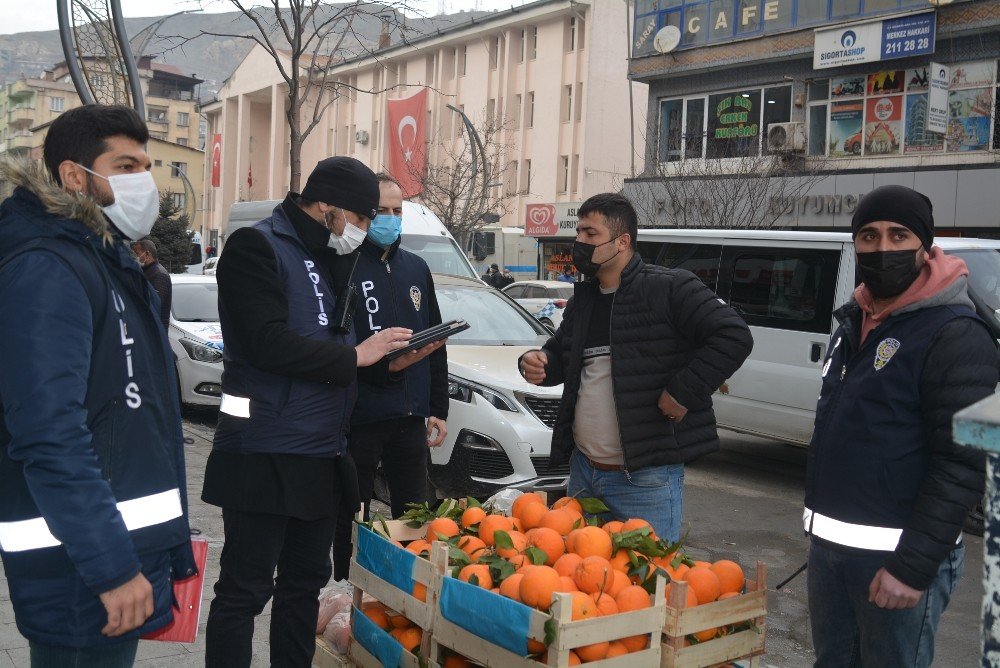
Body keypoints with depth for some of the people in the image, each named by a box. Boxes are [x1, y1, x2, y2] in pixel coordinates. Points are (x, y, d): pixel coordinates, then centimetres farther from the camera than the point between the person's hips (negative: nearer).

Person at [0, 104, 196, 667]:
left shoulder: (113, 263, 14)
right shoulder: (46, 271, -17)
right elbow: (51, 436, -26)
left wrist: (168, 542, 20)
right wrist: (112, 567, -26)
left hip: (134, 547, 9)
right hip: (81, 572, -9)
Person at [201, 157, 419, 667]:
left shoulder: (326, 256, 16)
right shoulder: (258, 246, -11)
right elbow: (268, 343, -22)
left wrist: (386, 355, 4)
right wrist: (355, 356, -15)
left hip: (321, 457, 9)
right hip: (266, 457, -8)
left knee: (305, 582, 16)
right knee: (245, 590, 1)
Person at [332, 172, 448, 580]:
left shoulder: (416, 268, 13)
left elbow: (435, 344, 16)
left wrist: (438, 409, 12)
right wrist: (382, 363, -26)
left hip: (410, 417, 5)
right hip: (358, 418, -5)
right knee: (350, 517, 7)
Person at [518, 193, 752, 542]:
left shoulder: (670, 289, -12)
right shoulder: (583, 299, 13)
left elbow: (734, 337, -17)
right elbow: (560, 354, 26)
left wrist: (683, 393, -19)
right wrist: (537, 363, 2)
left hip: (647, 478, -7)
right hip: (582, 470, 8)